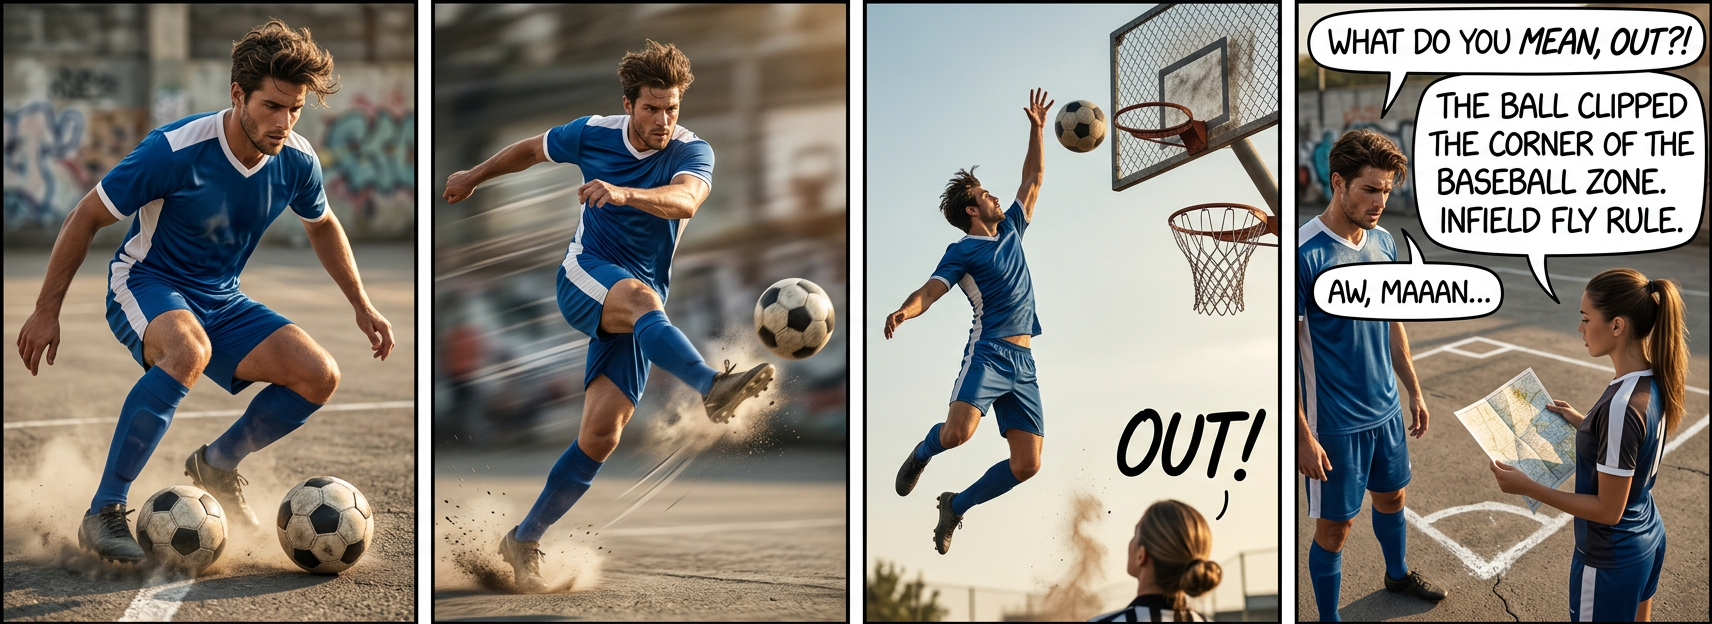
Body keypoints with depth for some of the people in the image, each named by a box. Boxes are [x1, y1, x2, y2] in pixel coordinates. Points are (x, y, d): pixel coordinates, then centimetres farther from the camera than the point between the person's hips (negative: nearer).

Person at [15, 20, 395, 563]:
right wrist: (46, 311, -10)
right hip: (146, 286, -6)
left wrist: (363, 307, 17)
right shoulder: (175, 150, -24)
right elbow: (87, 217, -13)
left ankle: (216, 464, 13)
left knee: (319, 377, -14)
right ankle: (104, 513, -31)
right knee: (188, 351, -40)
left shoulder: (297, 162, -8)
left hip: (222, 301, 6)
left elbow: (323, 227, 15)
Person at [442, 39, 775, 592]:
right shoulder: (592, 134, -1)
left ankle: (524, 542, 5)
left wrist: (622, 193, -50)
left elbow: (684, 200, -32)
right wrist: (474, 177, 33)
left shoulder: (692, 152, -8)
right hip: (584, 278, -1)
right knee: (640, 296, -38)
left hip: (639, 306, 1)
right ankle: (712, 386, -66)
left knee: (601, 434, -10)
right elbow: (530, 149, 20)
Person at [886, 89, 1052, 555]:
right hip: (988, 353, -6)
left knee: (1027, 464, -3)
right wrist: (904, 311, -33)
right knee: (960, 430, -28)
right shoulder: (962, 251, 1)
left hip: (1023, 363, 6)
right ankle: (922, 454, 9)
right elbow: (930, 292, -12)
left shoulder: (1011, 231, 21)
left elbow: (1032, 182, 30)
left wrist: (1036, 130, 25)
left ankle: (957, 506, 16)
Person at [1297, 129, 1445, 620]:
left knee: (1391, 496, 26)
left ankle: (1397, 574, 51)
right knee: (1335, 525, 4)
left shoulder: (1383, 243, 0)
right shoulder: (1304, 253, -23)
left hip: (1386, 409, 7)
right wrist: (1302, 435, -20)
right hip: (1335, 422, -7)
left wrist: (1414, 390, 18)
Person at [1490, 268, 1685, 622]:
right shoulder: (1654, 381, -5)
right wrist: (1583, 424, 12)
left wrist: (1526, 487, -22)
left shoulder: (1622, 405, -31)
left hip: (1611, 559, -9)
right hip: (1649, 538, 9)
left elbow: (1608, 509, -25)